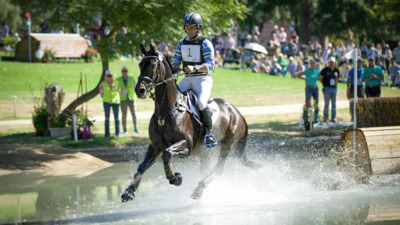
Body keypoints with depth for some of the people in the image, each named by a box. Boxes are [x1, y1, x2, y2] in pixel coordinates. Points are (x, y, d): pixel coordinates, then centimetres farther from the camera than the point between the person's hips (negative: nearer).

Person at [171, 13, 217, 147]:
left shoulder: (205, 43, -6)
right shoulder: (182, 43, 12)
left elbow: (210, 65, -14)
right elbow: (176, 61, 14)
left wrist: (195, 68, -30)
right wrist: (174, 68, -11)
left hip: (203, 78, -6)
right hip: (187, 79, 6)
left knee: (201, 103, -30)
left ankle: (209, 132, -15)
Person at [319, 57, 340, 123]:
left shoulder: (336, 70, 7)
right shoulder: (325, 70, -6)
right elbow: (320, 78, -2)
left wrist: (335, 83, 10)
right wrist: (325, 84, 2)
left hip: (334, 88, 4)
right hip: (327, 88, -4)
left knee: (334, 104, 6)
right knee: (326, 104, -3)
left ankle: (333, 118, 11)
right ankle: (325, 118, 2)